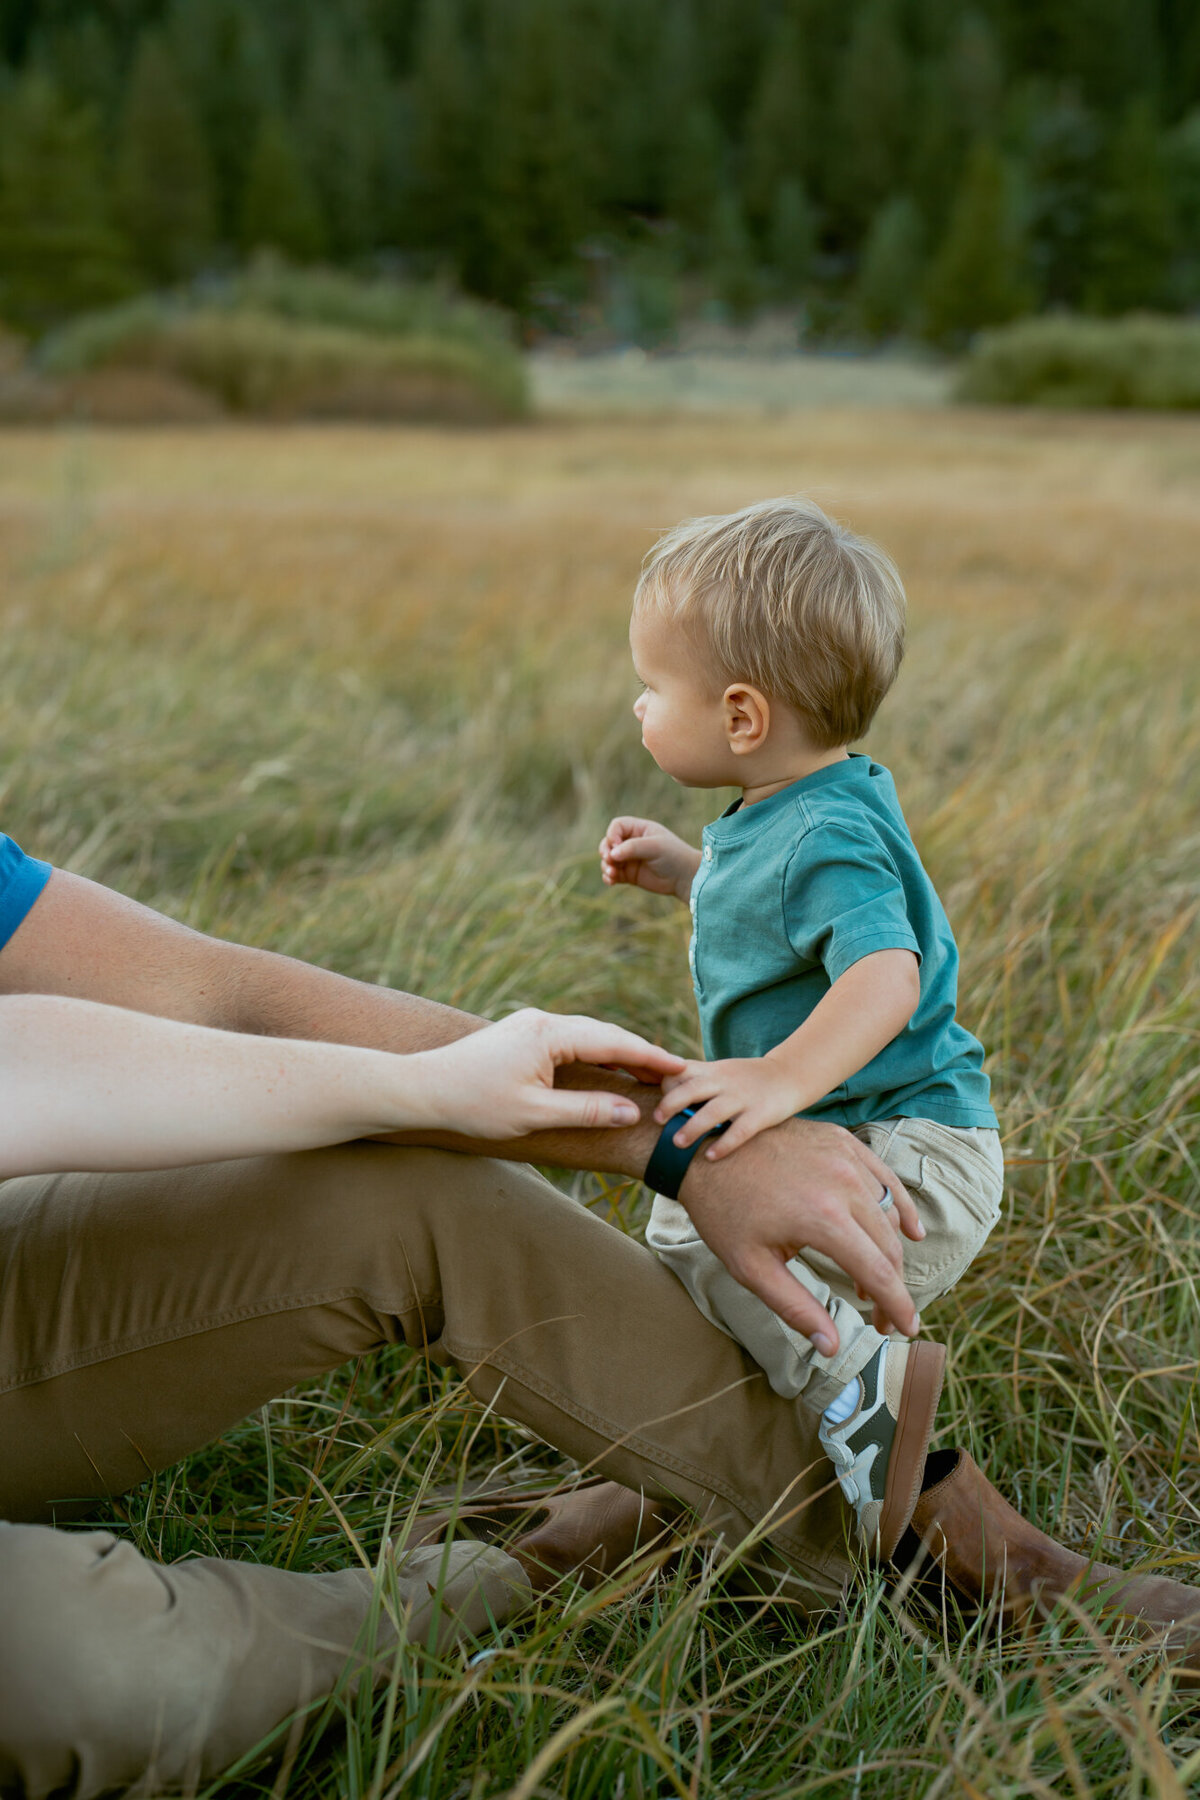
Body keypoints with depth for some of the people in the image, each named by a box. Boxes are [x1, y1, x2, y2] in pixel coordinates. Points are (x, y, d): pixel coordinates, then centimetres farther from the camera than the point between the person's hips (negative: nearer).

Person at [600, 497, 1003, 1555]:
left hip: (914, 1158, -11)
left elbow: (883, 974, -40)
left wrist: (785, 1078, -54)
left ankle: (872, 1384, -18)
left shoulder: (830, 840, -24)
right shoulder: (786, 817, 8)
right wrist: (685, 872, 16)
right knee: (679, 1223, 27)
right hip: (840, 1141, 11)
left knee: (706, 1240, -29)